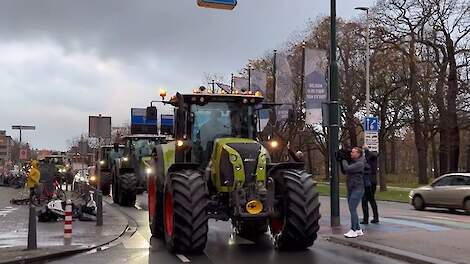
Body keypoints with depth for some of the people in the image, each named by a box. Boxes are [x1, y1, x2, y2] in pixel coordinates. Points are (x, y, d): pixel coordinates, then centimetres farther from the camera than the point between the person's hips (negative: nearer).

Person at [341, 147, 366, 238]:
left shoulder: (360, 164, -13)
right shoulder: (351, 162, 13)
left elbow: (347, 168, -22)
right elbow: (344, 171, 17)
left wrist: (344, 160, -6)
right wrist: (342, 162, 6)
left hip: (357, 189, -9)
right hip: (350, 189, 9)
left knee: (352, 209, -12)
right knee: (352, 210, 10)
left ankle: (354, 231, -9)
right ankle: (358, 229, 17)